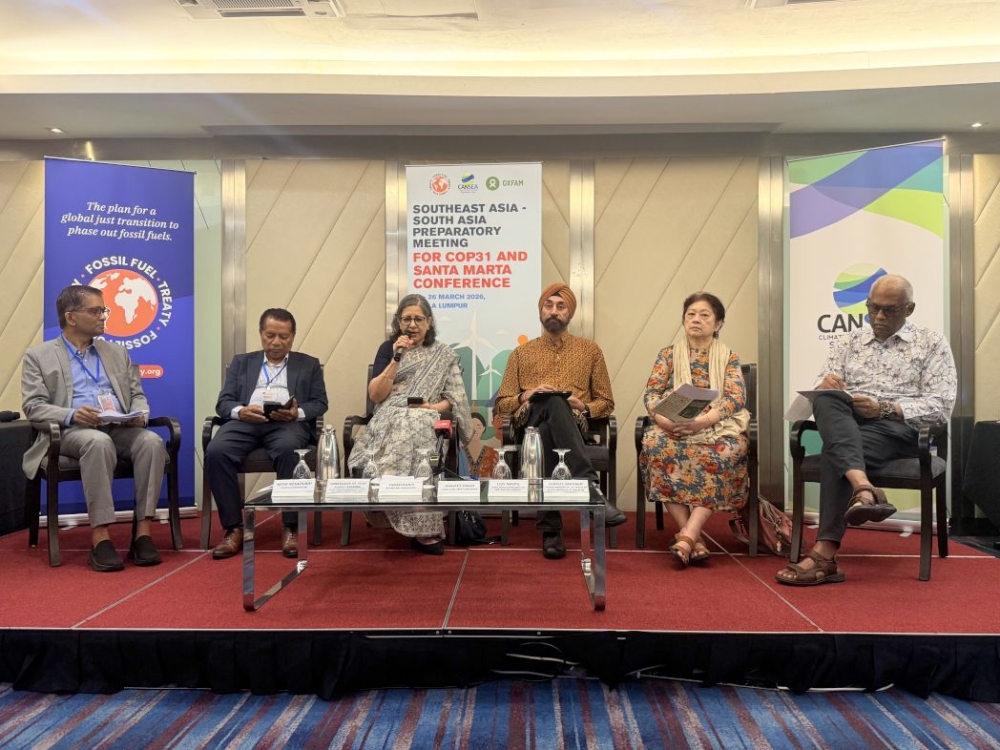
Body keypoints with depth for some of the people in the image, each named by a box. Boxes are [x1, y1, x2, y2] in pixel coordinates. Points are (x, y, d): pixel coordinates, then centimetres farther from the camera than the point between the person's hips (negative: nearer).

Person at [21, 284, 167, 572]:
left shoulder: (117, 353, 22)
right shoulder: (38, 355, 11)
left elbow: (138, 395, 19)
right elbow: (33, 406, 1)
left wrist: (139, 415, -6)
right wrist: (72, 415, -19)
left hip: (121, 429, 4)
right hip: (72, 431, -3)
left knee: (152, 441, -31)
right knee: (99, 442, -39)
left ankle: (142, 532, -30)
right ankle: (100, 537, -37)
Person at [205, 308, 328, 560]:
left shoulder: (309, 364, 21)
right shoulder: (241, 362, 25)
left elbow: (320, 404, 11)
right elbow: (223, 402, 14)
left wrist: (297, 412, -12)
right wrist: (241, 411, -11)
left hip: (288, 423, -2)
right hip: (245, 422, 2)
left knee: (288, 450, -38)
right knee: (216, 452, -30)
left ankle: (290, 527, -26)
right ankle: (234, 528, -18)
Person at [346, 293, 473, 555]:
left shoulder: (444, 355, 14)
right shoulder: (388, 348, 13)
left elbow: (455, 398, 7)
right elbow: (375, 396, 1)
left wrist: (431, 407, -12)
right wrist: (396, 358, -6)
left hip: (426, 421, 0)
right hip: (389, 421, 0)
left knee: (416, 427, -38)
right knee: (404, 428, -38)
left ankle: (422, 527, -35)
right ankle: (422, 528, -35)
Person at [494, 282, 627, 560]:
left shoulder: (589, 349, 23)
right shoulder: (521, 353, 25)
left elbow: (606, 402, 21)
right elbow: (500, 406, 18)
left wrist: (584, 406, -3)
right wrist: (525, 396, -5)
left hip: (573, 423, 0)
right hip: (529, 421, 0)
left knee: (546, 432, -42)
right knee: (554, 403, -40)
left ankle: (550, 529, -45)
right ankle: (590, 487, -52)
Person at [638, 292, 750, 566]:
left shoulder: (729, 358, 11)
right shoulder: (668, 355, 14)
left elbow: (736, 398, -4)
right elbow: (651, 394, 4)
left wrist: (702, 421, -23)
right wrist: (664, 419, -19)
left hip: (717, 427, 0)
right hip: (673, 427, 1)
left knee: (725, 453, -35)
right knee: (656, 445, -34)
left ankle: (687, 536, -39)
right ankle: (694, 538, -34)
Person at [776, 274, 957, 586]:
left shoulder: (932, 343, 10)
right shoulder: (848, 342, 21)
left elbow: (941, 407, -1)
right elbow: (821, 392, 12)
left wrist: (885, 408, -16)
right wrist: (826, 386, -14)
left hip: (899, 428, -3)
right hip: (847, 423, 3)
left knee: (834, 452, -35)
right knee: (827, 400, -34)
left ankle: (825, 553, -39)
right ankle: (864, 490, -52)